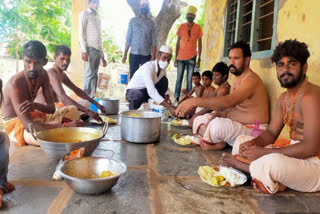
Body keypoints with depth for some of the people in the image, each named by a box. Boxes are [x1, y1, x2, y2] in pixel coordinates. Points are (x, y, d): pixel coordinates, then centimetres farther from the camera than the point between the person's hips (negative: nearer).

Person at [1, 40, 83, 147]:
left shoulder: (43, 74, -6)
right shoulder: (15, 83, -28)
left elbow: (51, 108, -6)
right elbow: (29, 126, -35)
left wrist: (35, 105, -31)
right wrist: (65, 126, -41)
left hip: (33, 116, 8)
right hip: (17, 125, -8)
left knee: (73, 110, 6)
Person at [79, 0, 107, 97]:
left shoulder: (97, 17, 23)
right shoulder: (84, 14, 2)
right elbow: (81, 33, -7)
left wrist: (102, 55, 18)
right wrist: (84, 50, -18)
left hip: (98, 49, 7)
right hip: (90, 48, -6)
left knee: (94, 75, 4)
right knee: (90, 74, -11)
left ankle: (92, 98, 7)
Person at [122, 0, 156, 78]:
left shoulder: (151, 23, 7)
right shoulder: (133, 20, 6)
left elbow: (153, 41, 4)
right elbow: (128, 38, 6)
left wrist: (153, 56, -5)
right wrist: (125, 54, 1)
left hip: (147, 55, 0)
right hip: (134, 54, 0)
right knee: (133, 75, 2)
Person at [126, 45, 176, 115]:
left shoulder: (163, 68, -6)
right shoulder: (148, 67, -29)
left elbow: (165, 86, 3)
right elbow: (151, 91, -40)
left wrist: (167, 97, -22)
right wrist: (169, 107, -45)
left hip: (146, 91, 7)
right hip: (132, 91, -7)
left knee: (164, 80, -11)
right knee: (139, 96, -40)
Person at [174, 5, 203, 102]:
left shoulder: (198, 27, 3)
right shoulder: (181, 26, 5)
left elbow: (199, 44, 5)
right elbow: (178, 43, 7)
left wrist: (199, 59, 1)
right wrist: (175, 57, 2)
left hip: (192, 57, -1)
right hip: (181, 57, 1)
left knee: (189, 80, 0)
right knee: (179, 79, 2)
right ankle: (176, 98, 8)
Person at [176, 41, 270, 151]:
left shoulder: (251, 80, -19)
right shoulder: (237, 80, 14)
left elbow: (227, 101, -35)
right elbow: (227, 109, 8)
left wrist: (195, 101, -39)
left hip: (253, 133, -10)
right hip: (238, 127, 10)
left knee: (218, 124, -36)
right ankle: (218, 142, -9)